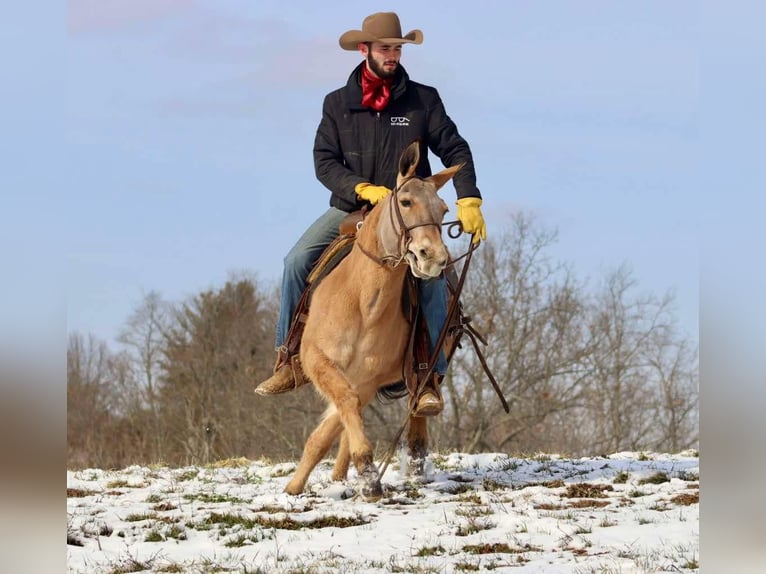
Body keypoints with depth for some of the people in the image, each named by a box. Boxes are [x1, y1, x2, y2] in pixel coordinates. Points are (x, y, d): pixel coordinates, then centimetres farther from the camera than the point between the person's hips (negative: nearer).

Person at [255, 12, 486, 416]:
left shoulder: (423, 100, 2)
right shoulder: (337, 104, 5)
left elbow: (455, 151, 1)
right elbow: (324, 162, -1)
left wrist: (469, 202, -13)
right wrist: (364, 189, -18)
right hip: (350, 209, 1)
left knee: (432, 277, -26)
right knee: (297, 262, -20)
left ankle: (430, 378, -19)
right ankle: (289, 360, -10)